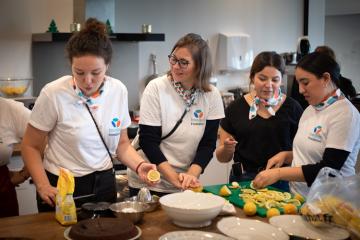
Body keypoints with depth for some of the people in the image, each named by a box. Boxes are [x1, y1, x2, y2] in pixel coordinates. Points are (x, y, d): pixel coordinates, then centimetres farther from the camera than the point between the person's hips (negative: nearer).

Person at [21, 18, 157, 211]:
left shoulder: (119, 91, -5)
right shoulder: (54, 94, -16)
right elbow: (30, 146, -6)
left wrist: (139, 166, -11)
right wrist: (43, 186, -18)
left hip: (104, 185, 4)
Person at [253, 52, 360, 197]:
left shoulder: (345, 113, -12)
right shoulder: (311, 109, 10)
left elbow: (328, 169, -18)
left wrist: (279, 173, -19)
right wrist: (286, 155, 2)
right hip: (297, 197, 6)